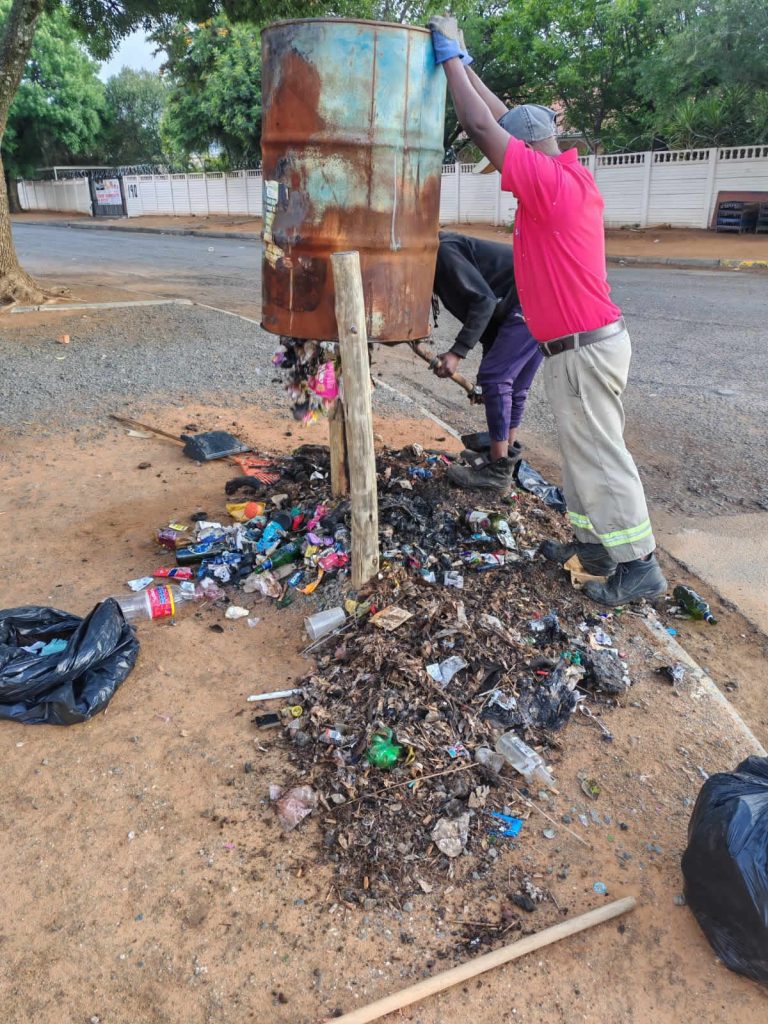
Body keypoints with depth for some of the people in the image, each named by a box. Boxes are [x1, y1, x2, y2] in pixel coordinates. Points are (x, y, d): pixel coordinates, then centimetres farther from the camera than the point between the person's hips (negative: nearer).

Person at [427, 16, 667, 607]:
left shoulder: (551, 183, -17)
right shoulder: (570, 175, 11)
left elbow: (481, 128, -15)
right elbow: (506, 120, 20)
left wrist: (451, 59, -4)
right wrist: (465, 64, 22)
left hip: (583, 348, -10)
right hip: (587, 341, 10)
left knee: (599, 456, -3)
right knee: (584, 450, 16)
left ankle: (639, 568, 6)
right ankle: (595, 542, 26)